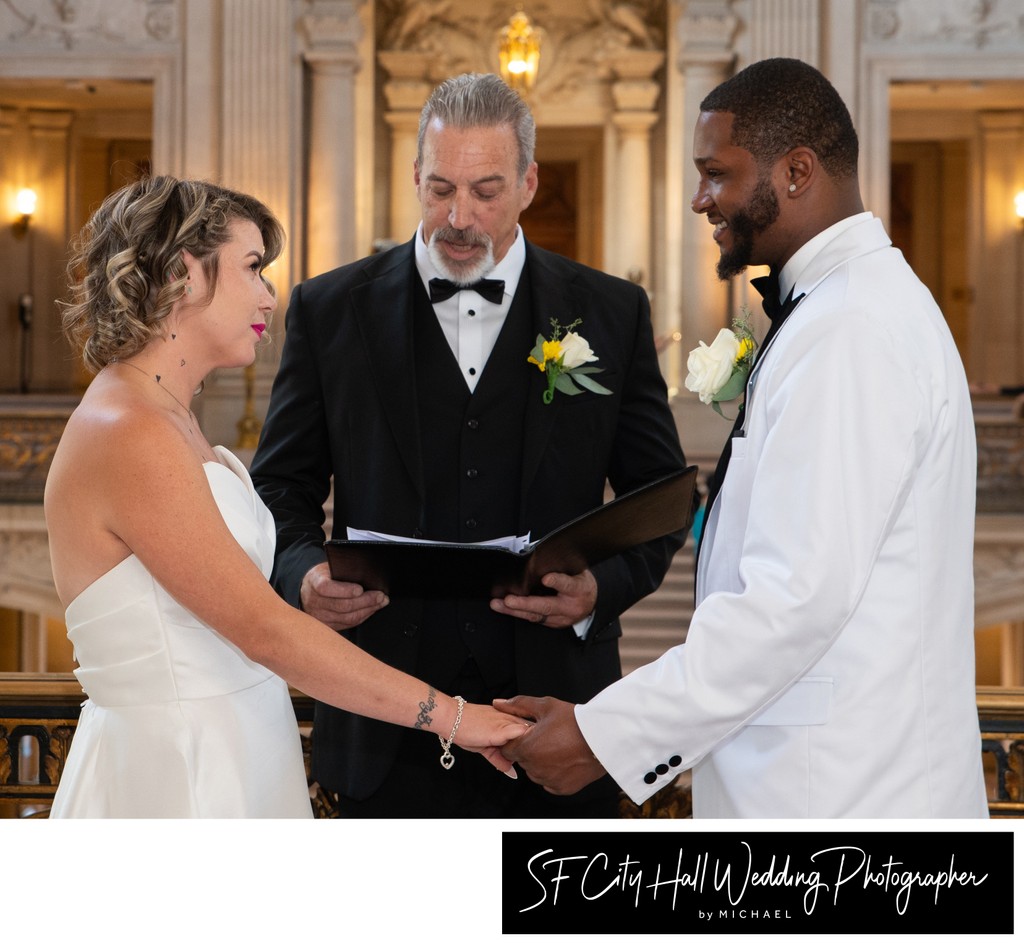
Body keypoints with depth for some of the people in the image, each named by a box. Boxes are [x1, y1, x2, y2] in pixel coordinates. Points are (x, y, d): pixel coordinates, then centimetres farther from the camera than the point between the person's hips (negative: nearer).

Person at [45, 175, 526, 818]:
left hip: (233, 759, 9)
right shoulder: (128, 436, -19)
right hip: (173, 779, -9)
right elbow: (266, 632, -21)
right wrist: (450, 716, -18)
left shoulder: (171, 421, 12)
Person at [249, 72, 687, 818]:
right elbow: (282, 488, 7)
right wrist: (303, 573, -14)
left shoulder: (611, 314, 4)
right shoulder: (331, 310, 4)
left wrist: (604, 587, -12)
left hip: (555, 724, 1)